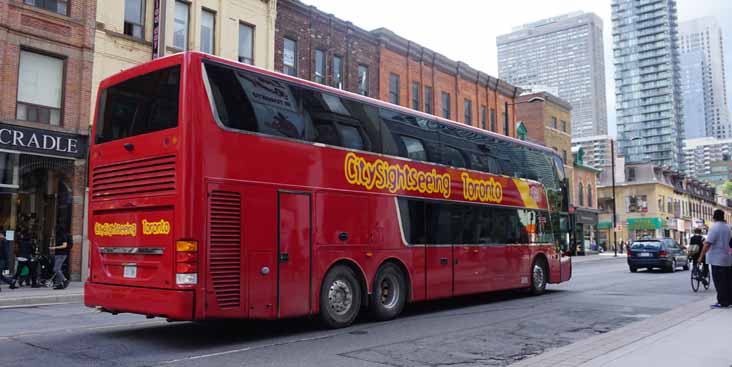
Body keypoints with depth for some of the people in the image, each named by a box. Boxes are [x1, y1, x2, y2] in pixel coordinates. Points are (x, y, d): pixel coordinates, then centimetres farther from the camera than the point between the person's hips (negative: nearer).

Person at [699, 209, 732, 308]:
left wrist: (701, 256, -15)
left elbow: (708, 243, -20)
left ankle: (722, 302, -5)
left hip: (717, 259, -8)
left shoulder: (714, 227, -14)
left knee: (719, 282, -5)